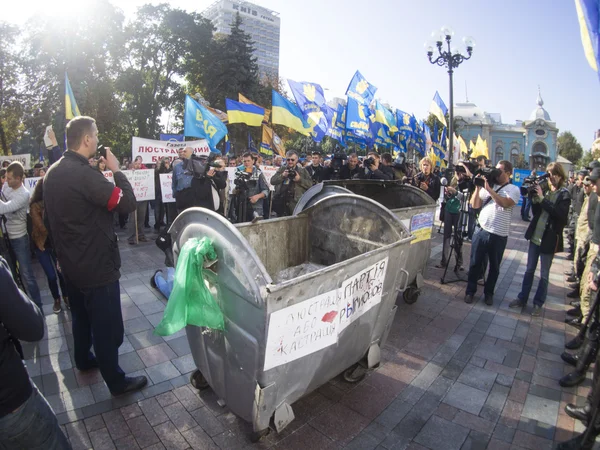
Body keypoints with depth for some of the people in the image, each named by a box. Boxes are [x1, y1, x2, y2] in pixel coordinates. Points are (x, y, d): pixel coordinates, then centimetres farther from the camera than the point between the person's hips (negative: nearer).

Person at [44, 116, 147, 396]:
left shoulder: (53, 173, 6)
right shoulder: (83, 173, -25)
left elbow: (49, 216, 17)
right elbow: (128, 204, -23)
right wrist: (116, 170, -12)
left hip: (70, 263, 10)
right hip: (97, 265, -9)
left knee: (81, 316, 27)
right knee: (107, 326, 4)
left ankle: (84, 360, 47)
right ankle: (116, 382, 19)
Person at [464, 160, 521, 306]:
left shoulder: (513, 189, -1)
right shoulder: (488, 185, 9)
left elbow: (505, 203, -22)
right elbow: (475, 205, 4)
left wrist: (489, 189, -20)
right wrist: (478, 187, -4)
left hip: (499, 235, -2)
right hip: (481, 230, 2)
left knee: (494, 267, 12)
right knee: (475, 263, 8)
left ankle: (489, 293, 28)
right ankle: (470, 291, 21)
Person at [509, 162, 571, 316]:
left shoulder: (564, 195, -6)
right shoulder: (544, 190, 5)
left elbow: (559, 213, -22)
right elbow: (536, 212, 6)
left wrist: (542, 198, -24)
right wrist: (534, 197, -9)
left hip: (549, 240, -4)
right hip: (535, 236, 4)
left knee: (544, 274, 8)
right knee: (529, 270, 13)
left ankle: (538, 303, 20)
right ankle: (522, 298, 25)